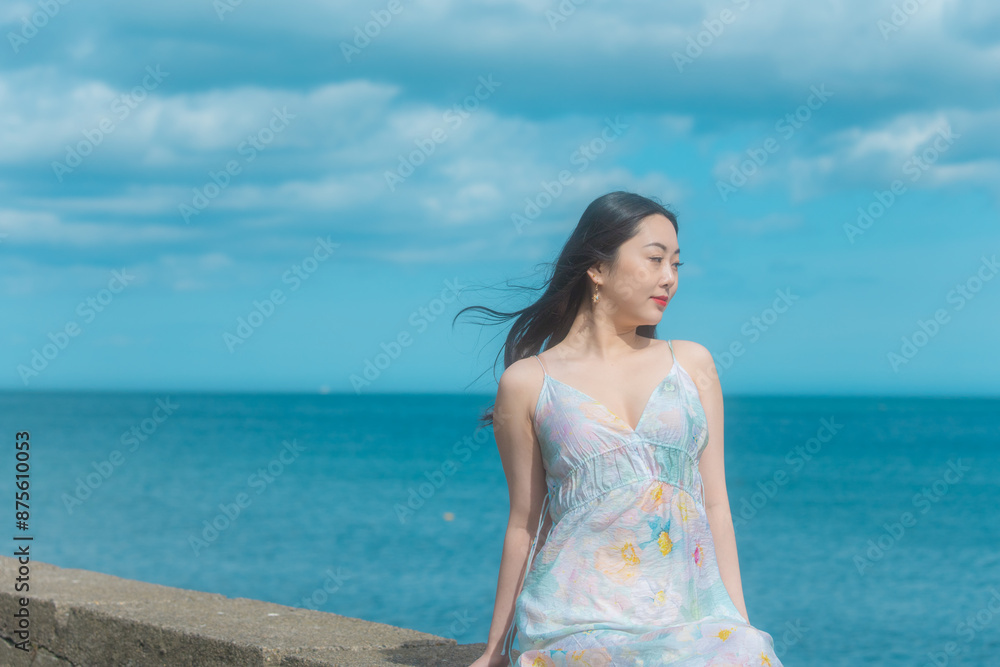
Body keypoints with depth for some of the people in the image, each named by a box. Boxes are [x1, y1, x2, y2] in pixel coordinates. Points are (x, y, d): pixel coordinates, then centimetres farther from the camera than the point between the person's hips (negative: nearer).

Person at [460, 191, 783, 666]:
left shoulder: (692, 364, 12)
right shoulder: (527, 383, 4)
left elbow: (715, 504, 12)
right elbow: (525, 523, 9)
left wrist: (740, 628, 8)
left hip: (694, 619, 2)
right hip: (578, 623, -2)